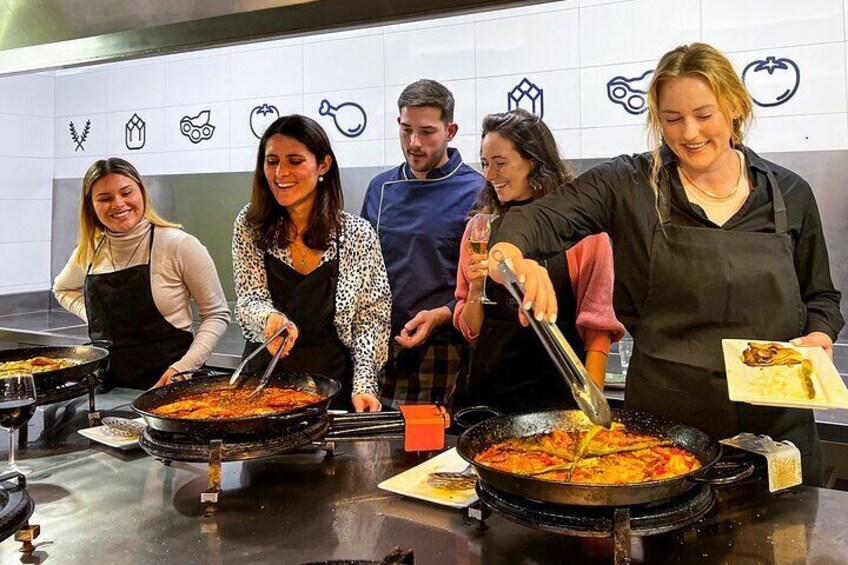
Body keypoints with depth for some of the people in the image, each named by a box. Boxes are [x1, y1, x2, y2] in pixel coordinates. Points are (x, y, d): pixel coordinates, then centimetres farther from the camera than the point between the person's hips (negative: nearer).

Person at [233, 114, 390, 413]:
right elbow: (249, 302, -7)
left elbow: (371, 318, -3)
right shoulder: (250, 226, -1)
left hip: (335, 387, 0)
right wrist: (270, 318, -30)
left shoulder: (358, 234, -5)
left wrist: (364, 384, -14)